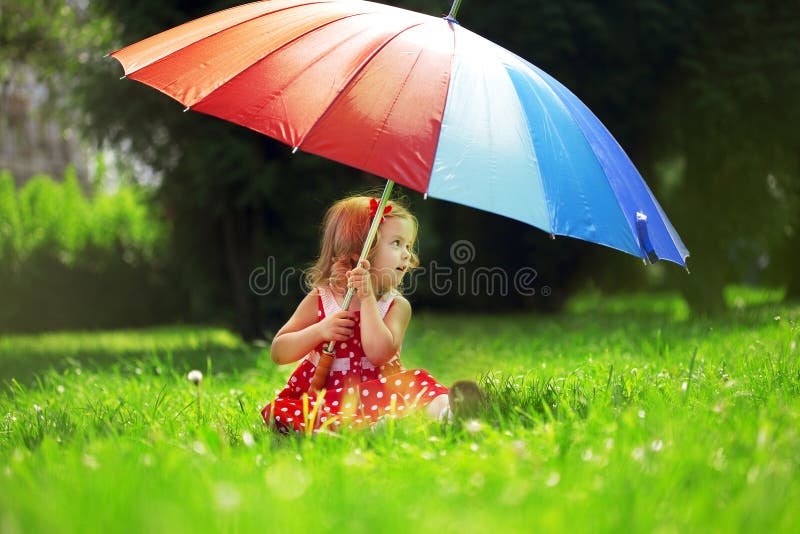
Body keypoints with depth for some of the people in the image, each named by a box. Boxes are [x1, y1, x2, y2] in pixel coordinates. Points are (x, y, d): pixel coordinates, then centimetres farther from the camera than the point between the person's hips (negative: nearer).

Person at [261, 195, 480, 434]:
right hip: (321, 394, 0)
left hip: (375, 391, 0)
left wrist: (367, 298, -18)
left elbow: (379, 354, -17)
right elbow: (278, 353, 3)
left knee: (418, 380, -25)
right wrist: (320, 331, -14)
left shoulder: (397, 305, 2)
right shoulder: (319, 300, 3)